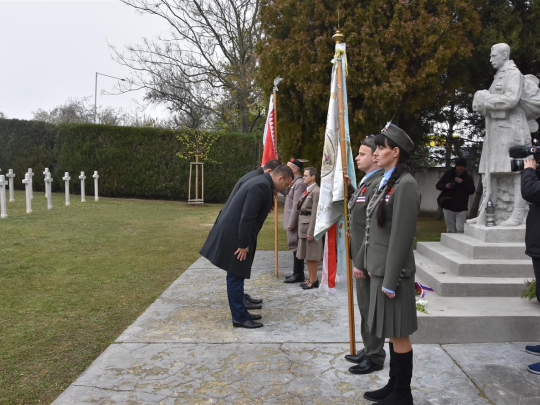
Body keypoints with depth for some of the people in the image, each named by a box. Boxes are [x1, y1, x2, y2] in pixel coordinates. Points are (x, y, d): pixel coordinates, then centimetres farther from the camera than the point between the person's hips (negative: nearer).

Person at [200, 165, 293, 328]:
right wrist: (243, 245, -19)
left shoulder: (262, 183, 11)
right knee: (236, 277, -1)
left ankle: (241, 313, 26)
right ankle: (239, 318, 9)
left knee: (236, 276, 16)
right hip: (233, 236, -10)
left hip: (233, 233, 10)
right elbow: (247, 217, -24)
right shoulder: (262, 186, -20)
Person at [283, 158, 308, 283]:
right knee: (295, 246, 14)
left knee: (296, 246, -4)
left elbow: (296, 205, -19)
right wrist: (289, 222, 14)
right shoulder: (295, 182, 15)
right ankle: (297, 272, 23)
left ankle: (298, 275, 3)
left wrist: (291, 223, -19)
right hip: (291, 220, 10)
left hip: (294, 221, -10)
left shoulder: (299, 183, -16)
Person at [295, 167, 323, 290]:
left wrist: (311, 232, -19)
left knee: (311, 255, 0)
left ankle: (314, 280, 11)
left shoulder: (316, 191, -14)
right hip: (303, 225, 9)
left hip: (310, 225, -9)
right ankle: (310, 278, 26)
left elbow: (315, 213, -17)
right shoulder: (307, 190, 14)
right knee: (306, 255, 15)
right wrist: (301, 228, 13)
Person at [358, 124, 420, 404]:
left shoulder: (405, 185, -16)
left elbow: (402, 237, -20)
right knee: (391, 332, 18)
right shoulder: (387, 182, 12)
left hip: (392, 270, -9)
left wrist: (390, 281, -19)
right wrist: (362, 262, 18)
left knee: (398, 333, 4)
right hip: (379, 266, 9)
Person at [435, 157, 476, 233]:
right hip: (448, 207, 2)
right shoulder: (448, 174, 7)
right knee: (450, 230, 8)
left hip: (461, 209, -1)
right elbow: (438, 185, 8)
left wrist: (462, 182, -16)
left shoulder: (468, 177, 4)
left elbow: (472, 191, -5)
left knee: (460, 230, -11)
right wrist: (445, 186, -13)